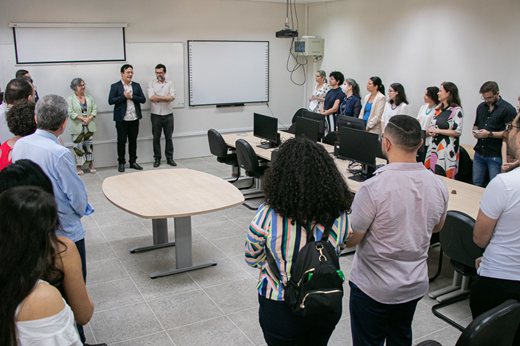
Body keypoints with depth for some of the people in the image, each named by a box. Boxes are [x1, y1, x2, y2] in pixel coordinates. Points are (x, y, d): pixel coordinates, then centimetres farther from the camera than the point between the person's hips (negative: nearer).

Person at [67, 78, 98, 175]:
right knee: (78, 146, 1)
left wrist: (89, 118, -11)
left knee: (89, 144, 8)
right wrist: (83, 118, -17)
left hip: (89, 126, 3)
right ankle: (78, 166, 8)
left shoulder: (89, 97, 10)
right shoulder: (70, 99, -3)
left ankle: (91, 164, 17)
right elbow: (70, 112, -11)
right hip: (77, 127, -3)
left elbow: (94, 109, 5)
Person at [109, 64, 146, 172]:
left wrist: (131, 96, -10)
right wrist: (124, 96, -14)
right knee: (121, 141, 3)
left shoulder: (136, 86, 11)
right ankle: (121, 163, 14)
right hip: (122, 119, -3)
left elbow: (143, 99, 2)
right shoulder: (115, 86, 0)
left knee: (133, 141, 9)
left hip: (134, 119, 3)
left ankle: (133, 162, 20)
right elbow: (111, 100, -10)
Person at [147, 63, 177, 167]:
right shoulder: (151, 83, 3)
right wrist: (166, 97, -11)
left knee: (169, 137, 5)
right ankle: (157, 159, 13)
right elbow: (151, 98, -12)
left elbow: (172, 98, -8)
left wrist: (158, 99, -12)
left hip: (168, 114, 1)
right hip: (156, 115, -1)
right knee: (156, 137, 4)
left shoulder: (170, 83, 6)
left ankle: (169, 158, 13)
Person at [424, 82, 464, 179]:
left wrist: (437, 130, -11)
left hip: (447, 150, -7)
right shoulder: (438, 109, 15)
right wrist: (430, 132, -3)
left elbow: (458, 132, -13)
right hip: (434, 147, 7)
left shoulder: (456, 110, -6)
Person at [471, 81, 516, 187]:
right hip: (479, 153, 6)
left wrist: (490, 134, -20)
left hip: (496, 156, -6)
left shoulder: (508, 109, -8)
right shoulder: (481, 107, 13)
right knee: (476, 185, 10)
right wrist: (475, 132, 2)